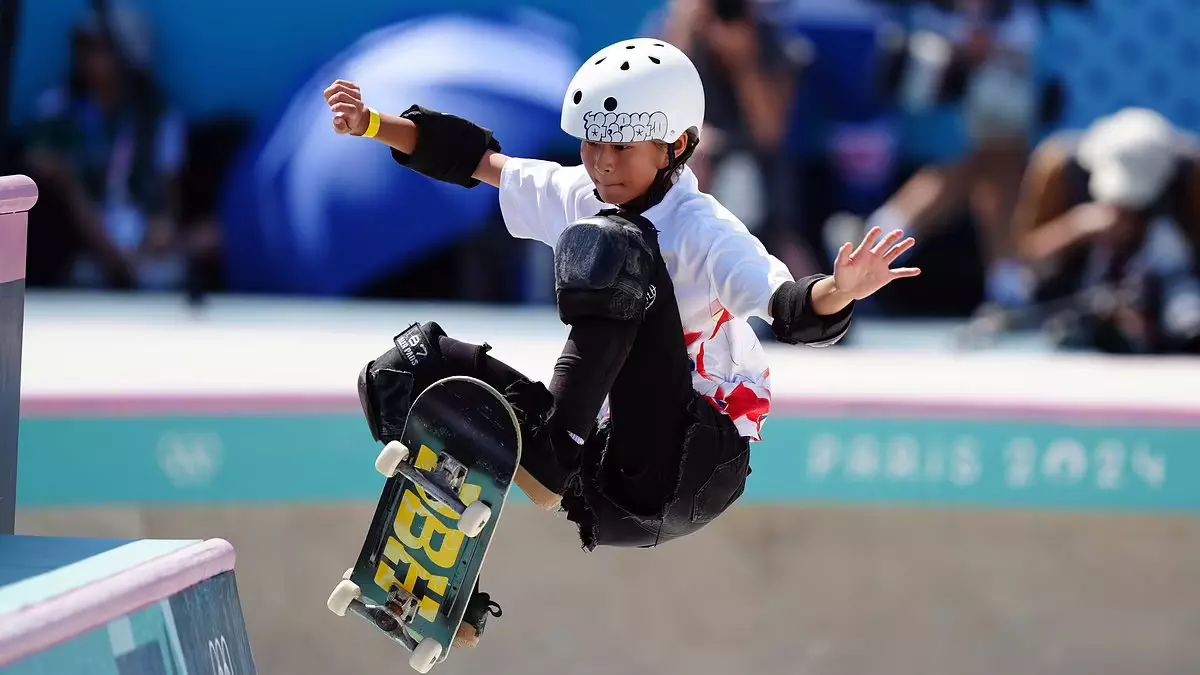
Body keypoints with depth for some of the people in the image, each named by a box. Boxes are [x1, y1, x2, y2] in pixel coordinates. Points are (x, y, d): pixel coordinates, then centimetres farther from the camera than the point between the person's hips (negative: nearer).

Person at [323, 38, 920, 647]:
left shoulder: (700, 229, -15)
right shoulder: (574, 194, 7)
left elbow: (791, 309, -31)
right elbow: (476, 160, 21)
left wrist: (839, 293, -52)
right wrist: (373, 125, 14)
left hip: (683, 473, -8)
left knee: (608, 249, -26)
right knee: (412, 365, 1)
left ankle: (553, 457, -29)